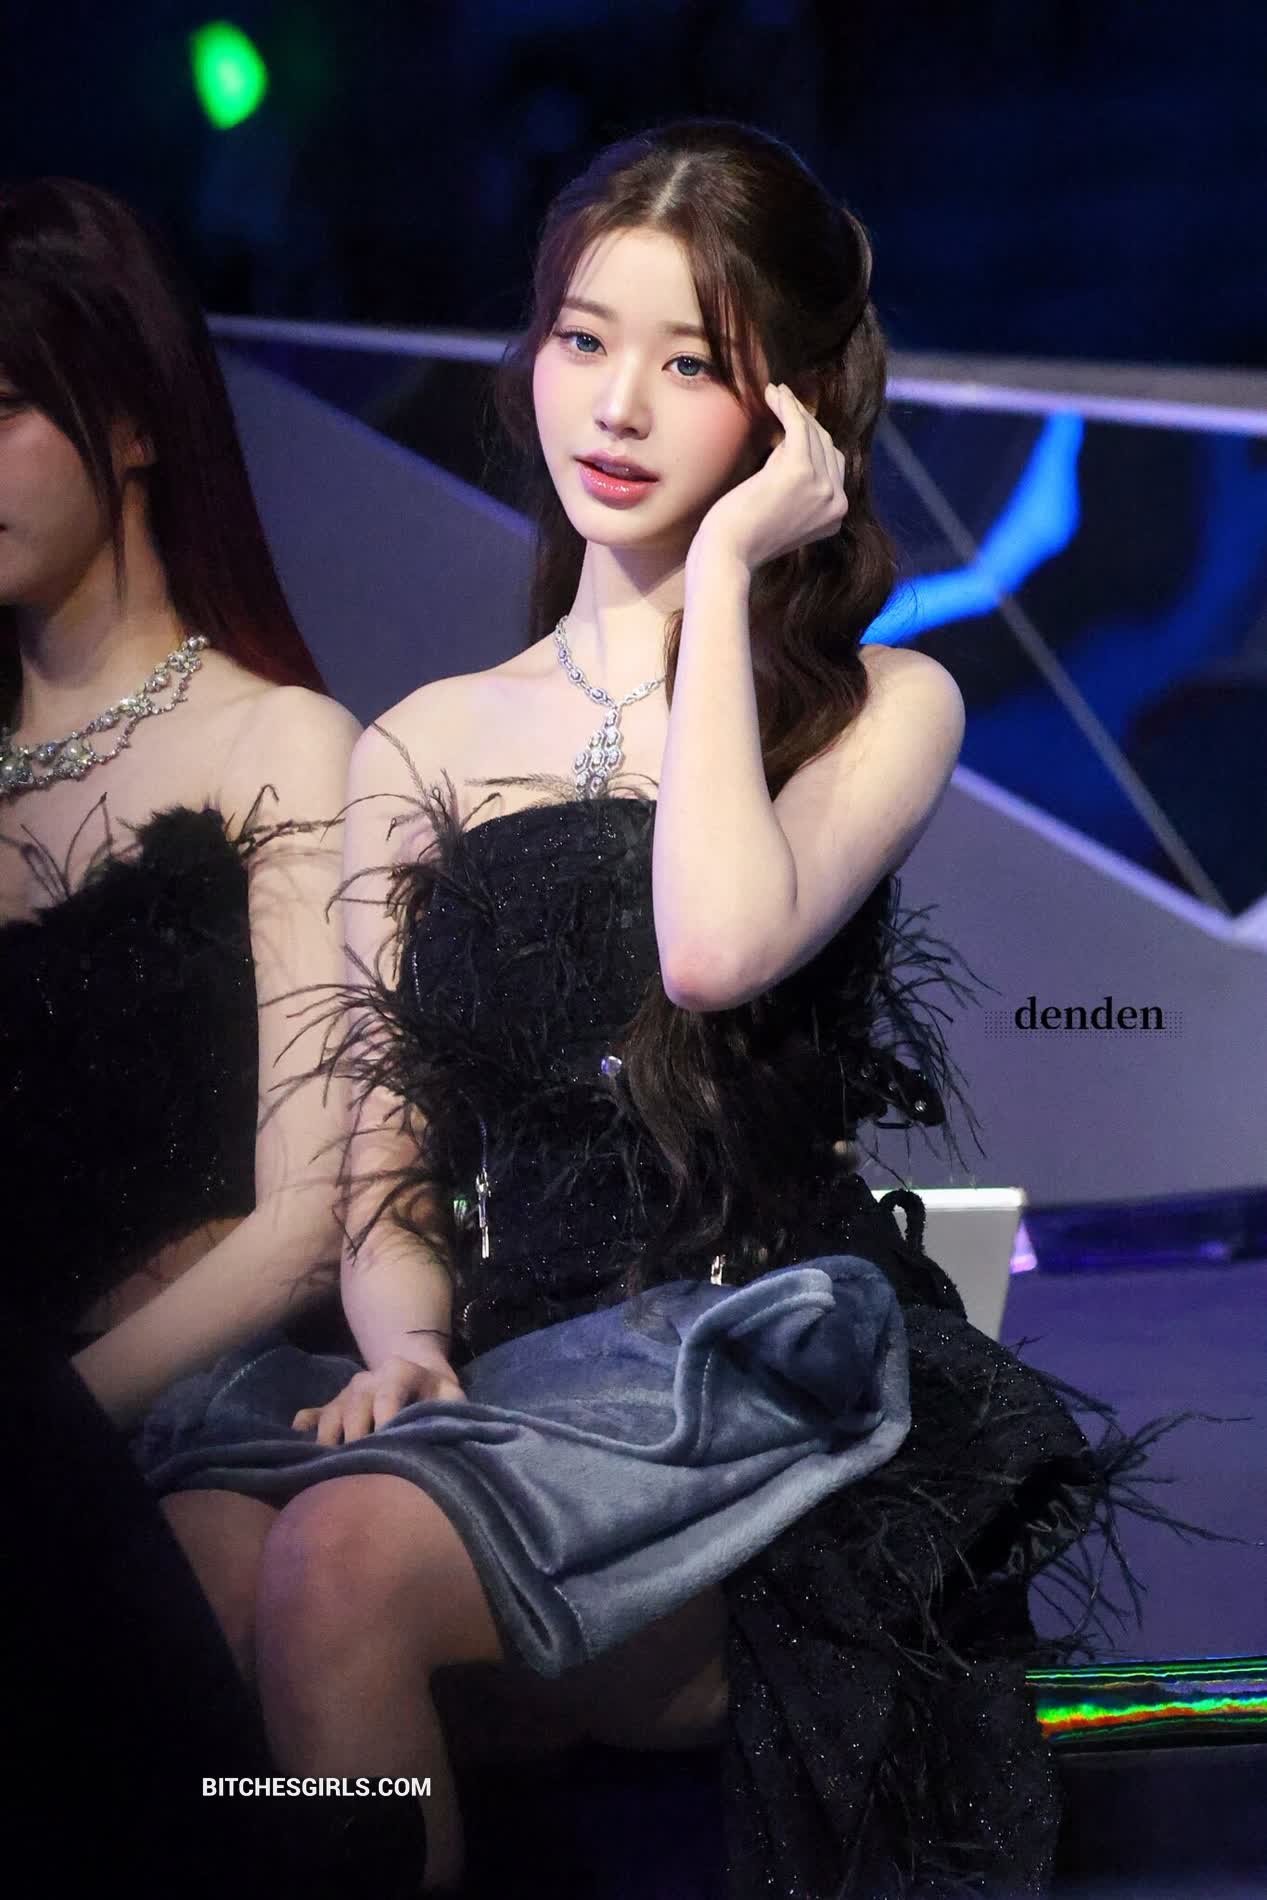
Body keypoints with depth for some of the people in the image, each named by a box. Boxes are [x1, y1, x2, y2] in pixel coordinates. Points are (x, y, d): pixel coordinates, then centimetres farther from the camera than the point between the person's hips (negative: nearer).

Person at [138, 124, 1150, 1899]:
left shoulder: (886, 707, 7)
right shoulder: (422, 751, 18)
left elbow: (721, 944, -17)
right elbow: (386, 1172, 14)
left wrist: (724, 569, -7)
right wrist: (403, 1342, -9)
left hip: (761, 1369, -3)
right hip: (509, 1379, 3)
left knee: (344, 1558, -33)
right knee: (174, 1565, -32)